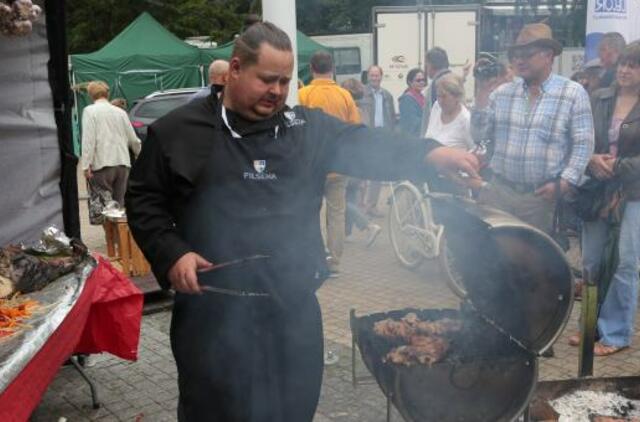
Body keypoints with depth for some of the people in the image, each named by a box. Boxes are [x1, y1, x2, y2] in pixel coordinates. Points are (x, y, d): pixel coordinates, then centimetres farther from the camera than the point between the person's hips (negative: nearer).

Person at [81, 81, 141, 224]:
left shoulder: (90, 111, -1)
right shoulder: (120, 112, 13)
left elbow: (88, 139, -11)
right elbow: (133, 139, 16)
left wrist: (86, 164, -12)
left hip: (101, 164, -5)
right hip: (123, 163, 5)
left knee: (101, 201, -1)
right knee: (119, 202, 12)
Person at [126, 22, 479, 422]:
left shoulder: (306, 128, 6)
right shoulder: (178, 131, -1)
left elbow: (364, 146, -5)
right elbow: (143, 199, 4)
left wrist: (430, 154, -21)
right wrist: (171, 254, -11)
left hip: (294, 307, 3)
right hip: (214, 309, -2)